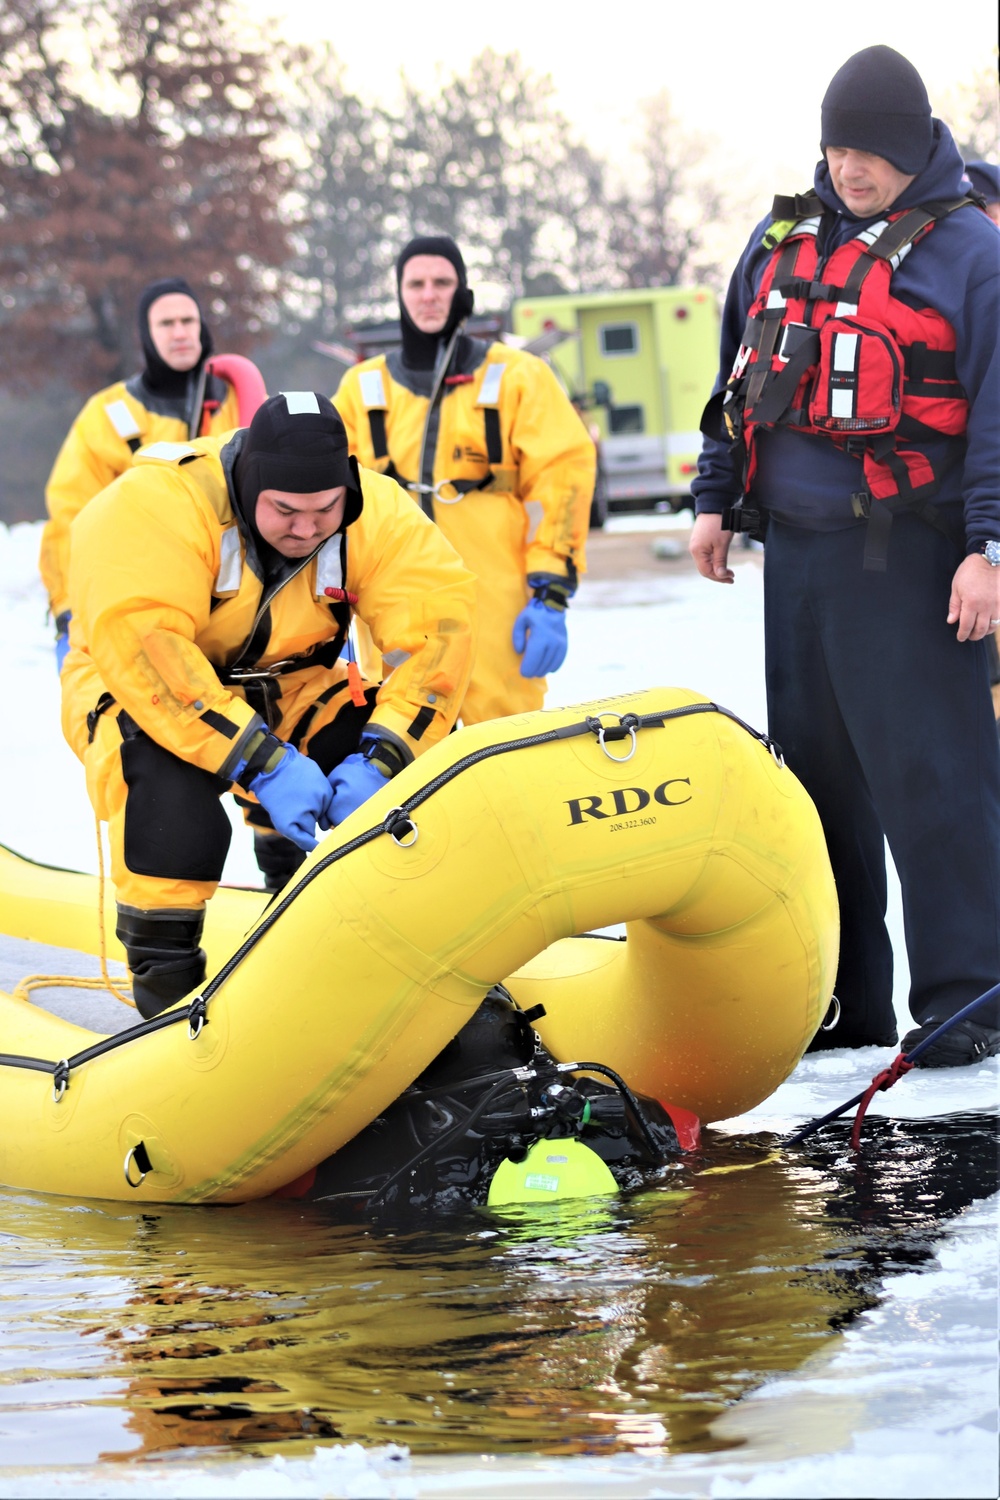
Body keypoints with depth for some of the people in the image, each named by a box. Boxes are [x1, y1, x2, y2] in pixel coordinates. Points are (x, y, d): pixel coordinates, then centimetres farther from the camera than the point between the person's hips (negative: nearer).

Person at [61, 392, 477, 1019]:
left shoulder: (378, 514, -15)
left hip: (288, 696, 5)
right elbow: (140, 645, -39)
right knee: (172, 798, -38)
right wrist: (263, 765, -43)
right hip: (140, 693, -4)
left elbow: (441, 626, -21)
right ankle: (165, 986, -19)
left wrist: (380, 758, -34)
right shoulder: (159, 505, -29)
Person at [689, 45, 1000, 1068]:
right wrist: (715, 500, 19)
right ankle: (842, 998, 18)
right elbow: (739, 379, 23)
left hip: (907, 559, -6)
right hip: (795, 550, 7)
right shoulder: (783, 238, 15)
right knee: (817, 770, 10)